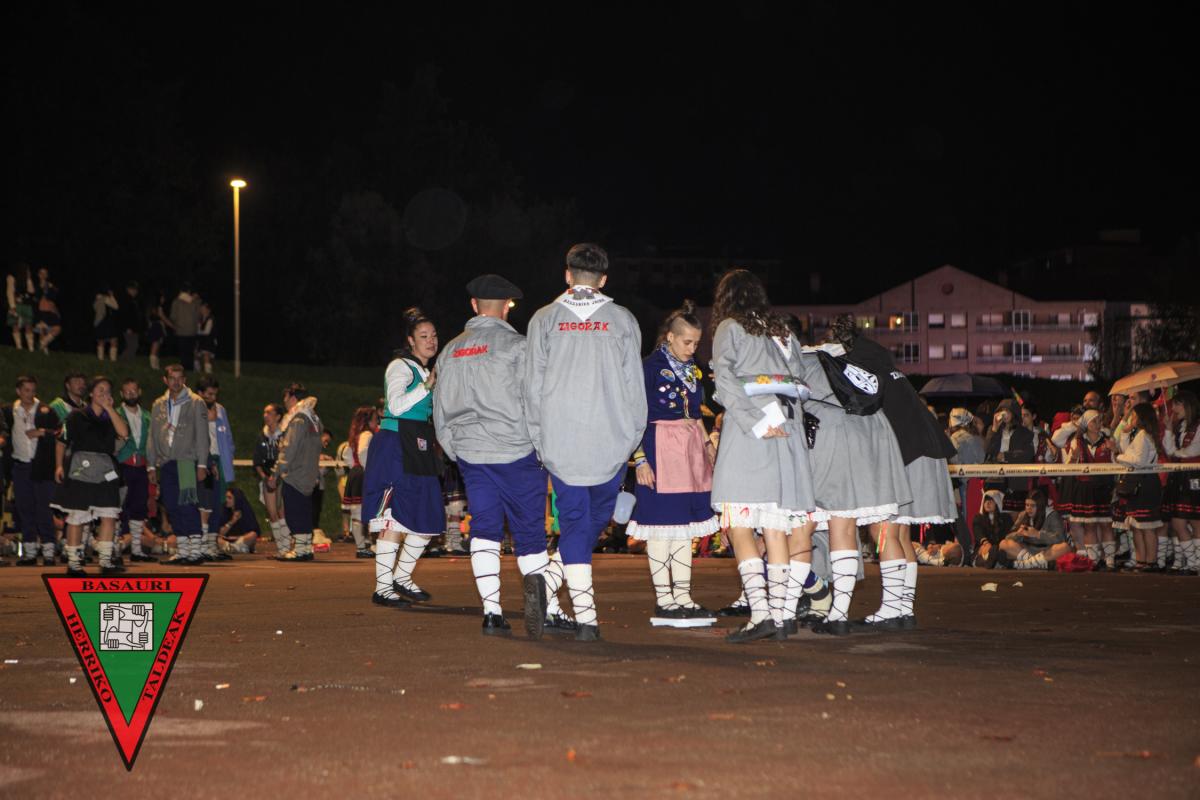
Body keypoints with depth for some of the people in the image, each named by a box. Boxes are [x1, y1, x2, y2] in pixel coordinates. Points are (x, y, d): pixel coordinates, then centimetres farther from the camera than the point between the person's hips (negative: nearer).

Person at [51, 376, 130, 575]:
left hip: (105, 471, 4)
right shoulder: (77, 416, 4)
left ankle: (105, 562, -1)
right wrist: (59, 465, -4)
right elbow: (62, 441, 6)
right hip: (80, 469, -4)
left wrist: (108, 408, -5)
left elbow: (124, 432, -6)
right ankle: (73, 563, 3)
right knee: (76, 516, -3)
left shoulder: (111, 417, 14)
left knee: (110, 515, -5)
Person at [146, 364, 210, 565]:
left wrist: (202, 465, -10)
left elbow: (202, 435, -3)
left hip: (187, 462, -5)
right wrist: (151, 465, 10)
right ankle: (182, 552, 11)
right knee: (173, 508, 5)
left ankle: (195, 551, -10)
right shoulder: (159, 405, 15)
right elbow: (152, 437, 16)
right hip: (167, 463, 5)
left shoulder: (196, 403, 1)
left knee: (188, 506, -12)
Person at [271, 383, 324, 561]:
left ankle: (299, 548, -9)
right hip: (308, 476, 9)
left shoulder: (297, 419, -14)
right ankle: (307, 547, 15)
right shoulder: (313, 418, 15)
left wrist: (276, 473, -13)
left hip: (294, 474, -9)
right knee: (304, 512, 12)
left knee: (294, 512, -7)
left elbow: (288, 449, -17)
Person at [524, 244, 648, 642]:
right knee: (599, 515, 17)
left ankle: (585, 616, -4)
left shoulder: (544, 319, 5)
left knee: (573, 521, 2)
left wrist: (539, 438, 9)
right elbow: (634, 384, 4)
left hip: (560, 441, 0)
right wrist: (634, 436, 12)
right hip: (611, 440, 0)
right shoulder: (623, 320, 4)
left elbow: (533, 384, 3)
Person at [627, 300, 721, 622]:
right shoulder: (651, 366, -9)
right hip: (660, 447, -8)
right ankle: (663, 599, 2)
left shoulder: (692, 369, 13)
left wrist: (707, 443, 13)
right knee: (662, 525, -4)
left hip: (691, 449, 8)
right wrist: (640, 459, -17)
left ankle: (683, 597, 13)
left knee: (685, 524, 9)